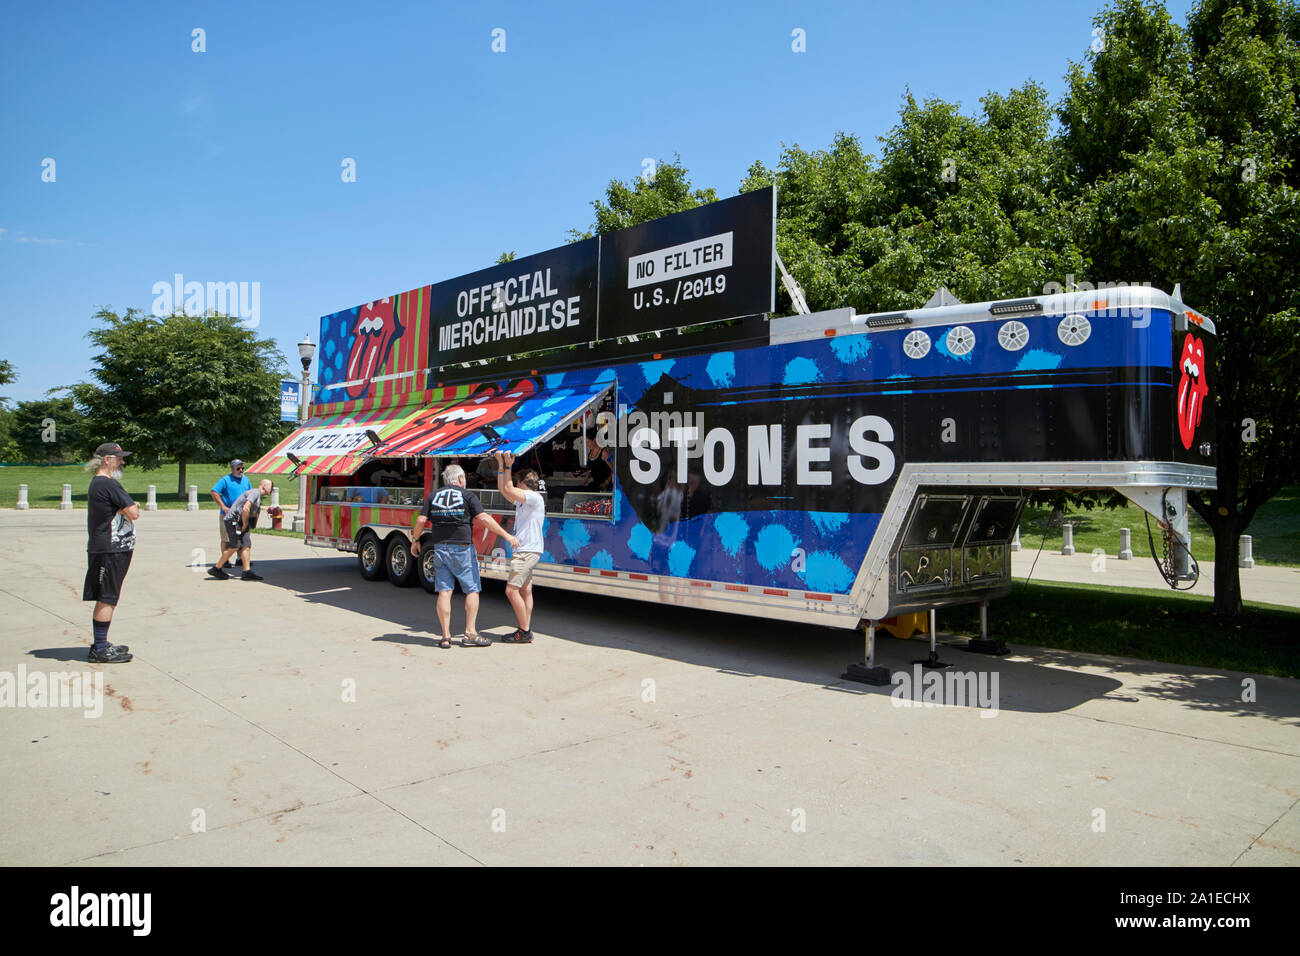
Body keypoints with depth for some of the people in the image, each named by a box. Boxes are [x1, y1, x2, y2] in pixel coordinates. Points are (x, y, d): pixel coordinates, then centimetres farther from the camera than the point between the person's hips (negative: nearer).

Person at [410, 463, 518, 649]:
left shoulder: (433, 496, 9)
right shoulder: (468, 496, -3)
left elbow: (421, 520, 4)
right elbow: (484, 518, -12)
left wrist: (415, 541, 19)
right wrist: (507, 535, -11)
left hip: (440, 548, 4)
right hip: (462, 548, -4)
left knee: (444, 592, 5)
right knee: (472, 591, 5)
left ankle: (446, 636, 4)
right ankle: (469, 633, 1)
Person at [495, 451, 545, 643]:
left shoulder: (535, 497, -12)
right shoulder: (522, 500, 17)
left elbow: (509, 490, -19)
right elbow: (503, 489, 20)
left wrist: (508, 467, -11)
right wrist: (501, 465, 15)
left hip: (528, 551, -10)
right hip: (523, 551, 10)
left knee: (512, 590, -13)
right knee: (525, 590, 11)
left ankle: (525, 632, -10)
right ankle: (526, 631, 15)